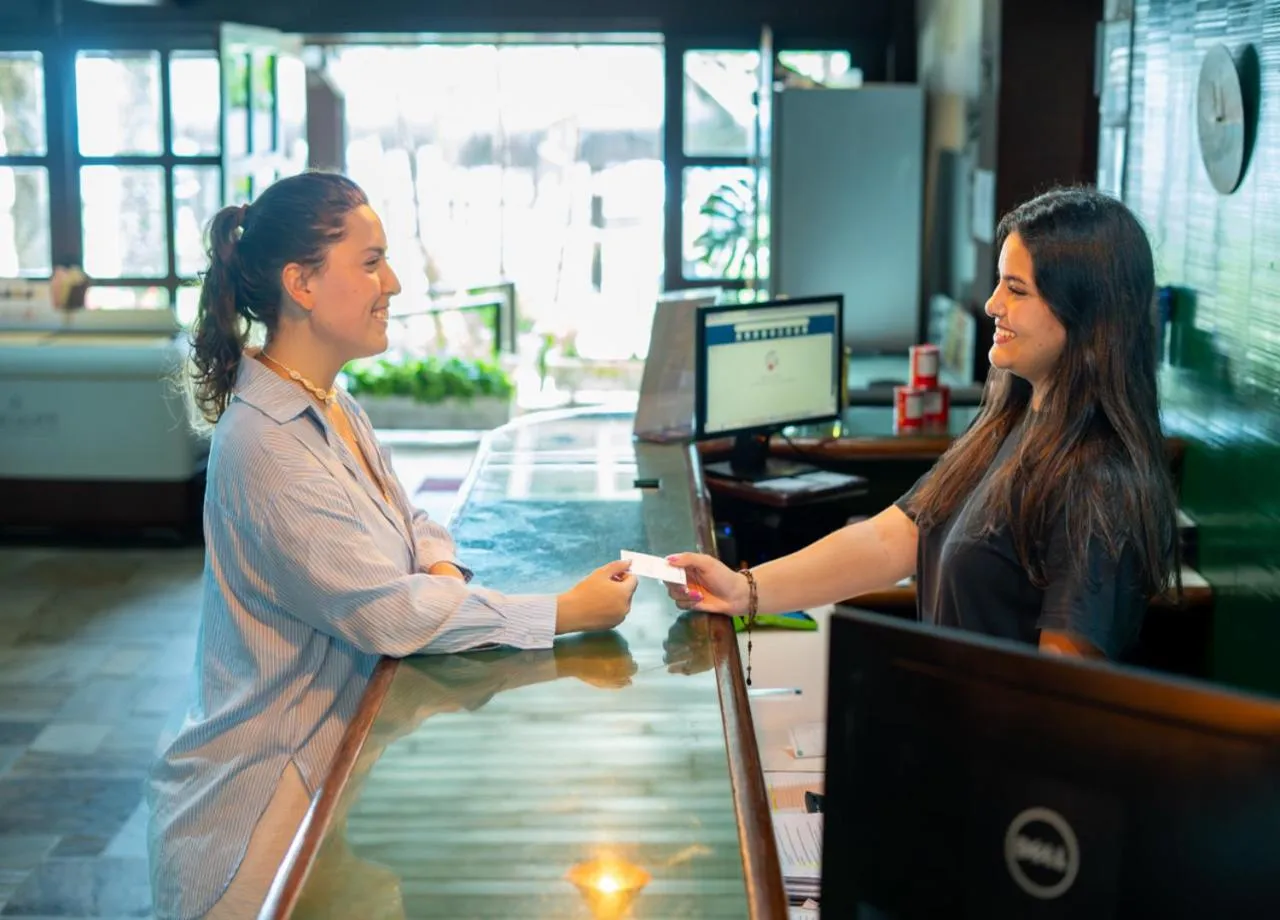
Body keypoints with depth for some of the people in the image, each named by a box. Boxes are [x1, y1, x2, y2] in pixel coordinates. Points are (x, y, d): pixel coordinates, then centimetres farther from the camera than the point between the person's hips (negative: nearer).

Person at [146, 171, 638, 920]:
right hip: (267, 796, -9)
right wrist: (567, 613, -23)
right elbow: (390, 612, -27)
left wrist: (442, 572, -10)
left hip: (332, 758, 9)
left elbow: (411, 523, 14)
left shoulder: (333, 408, 6)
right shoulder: (268, 446, -25)